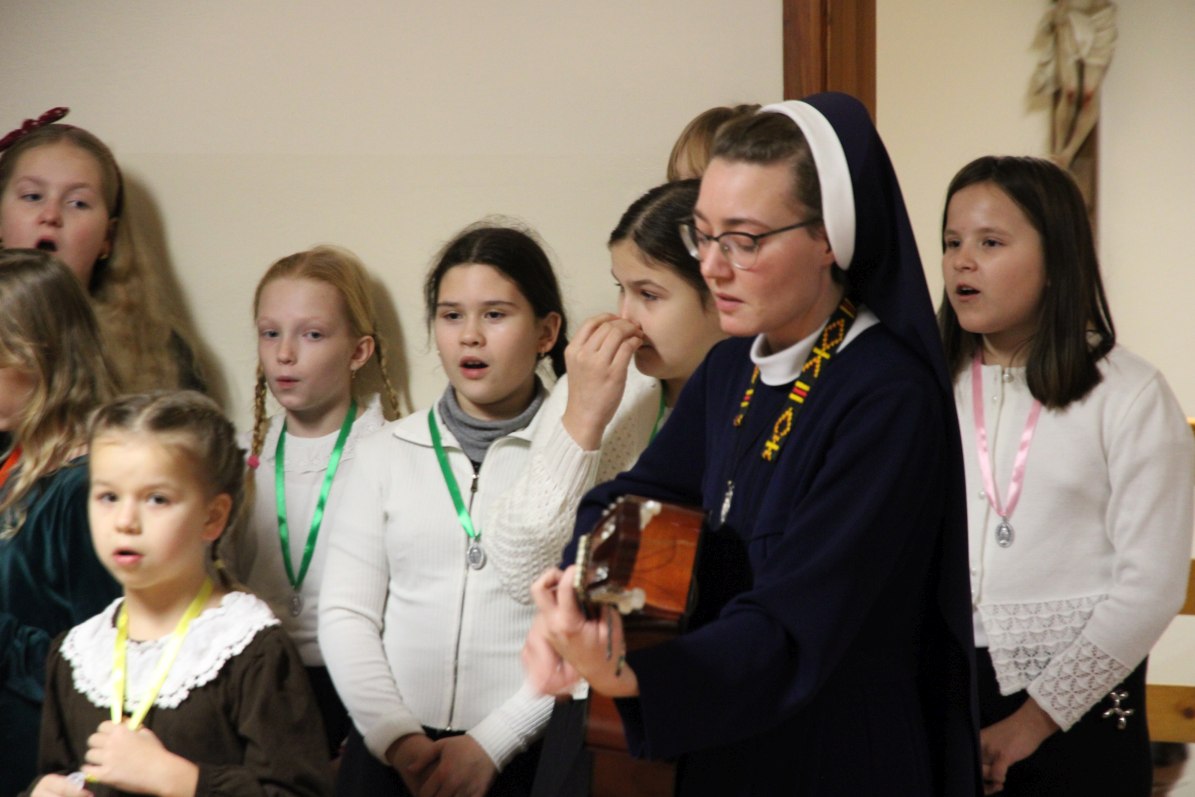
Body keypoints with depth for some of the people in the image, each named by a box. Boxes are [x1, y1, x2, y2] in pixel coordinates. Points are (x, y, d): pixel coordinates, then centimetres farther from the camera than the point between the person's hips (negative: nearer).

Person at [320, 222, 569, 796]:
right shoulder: (386, 453, 12)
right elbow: (345, 613, 8)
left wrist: (489, 745, -8)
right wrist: (397, 738, -3)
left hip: (522, 749, -2)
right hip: (390, 744, 2)